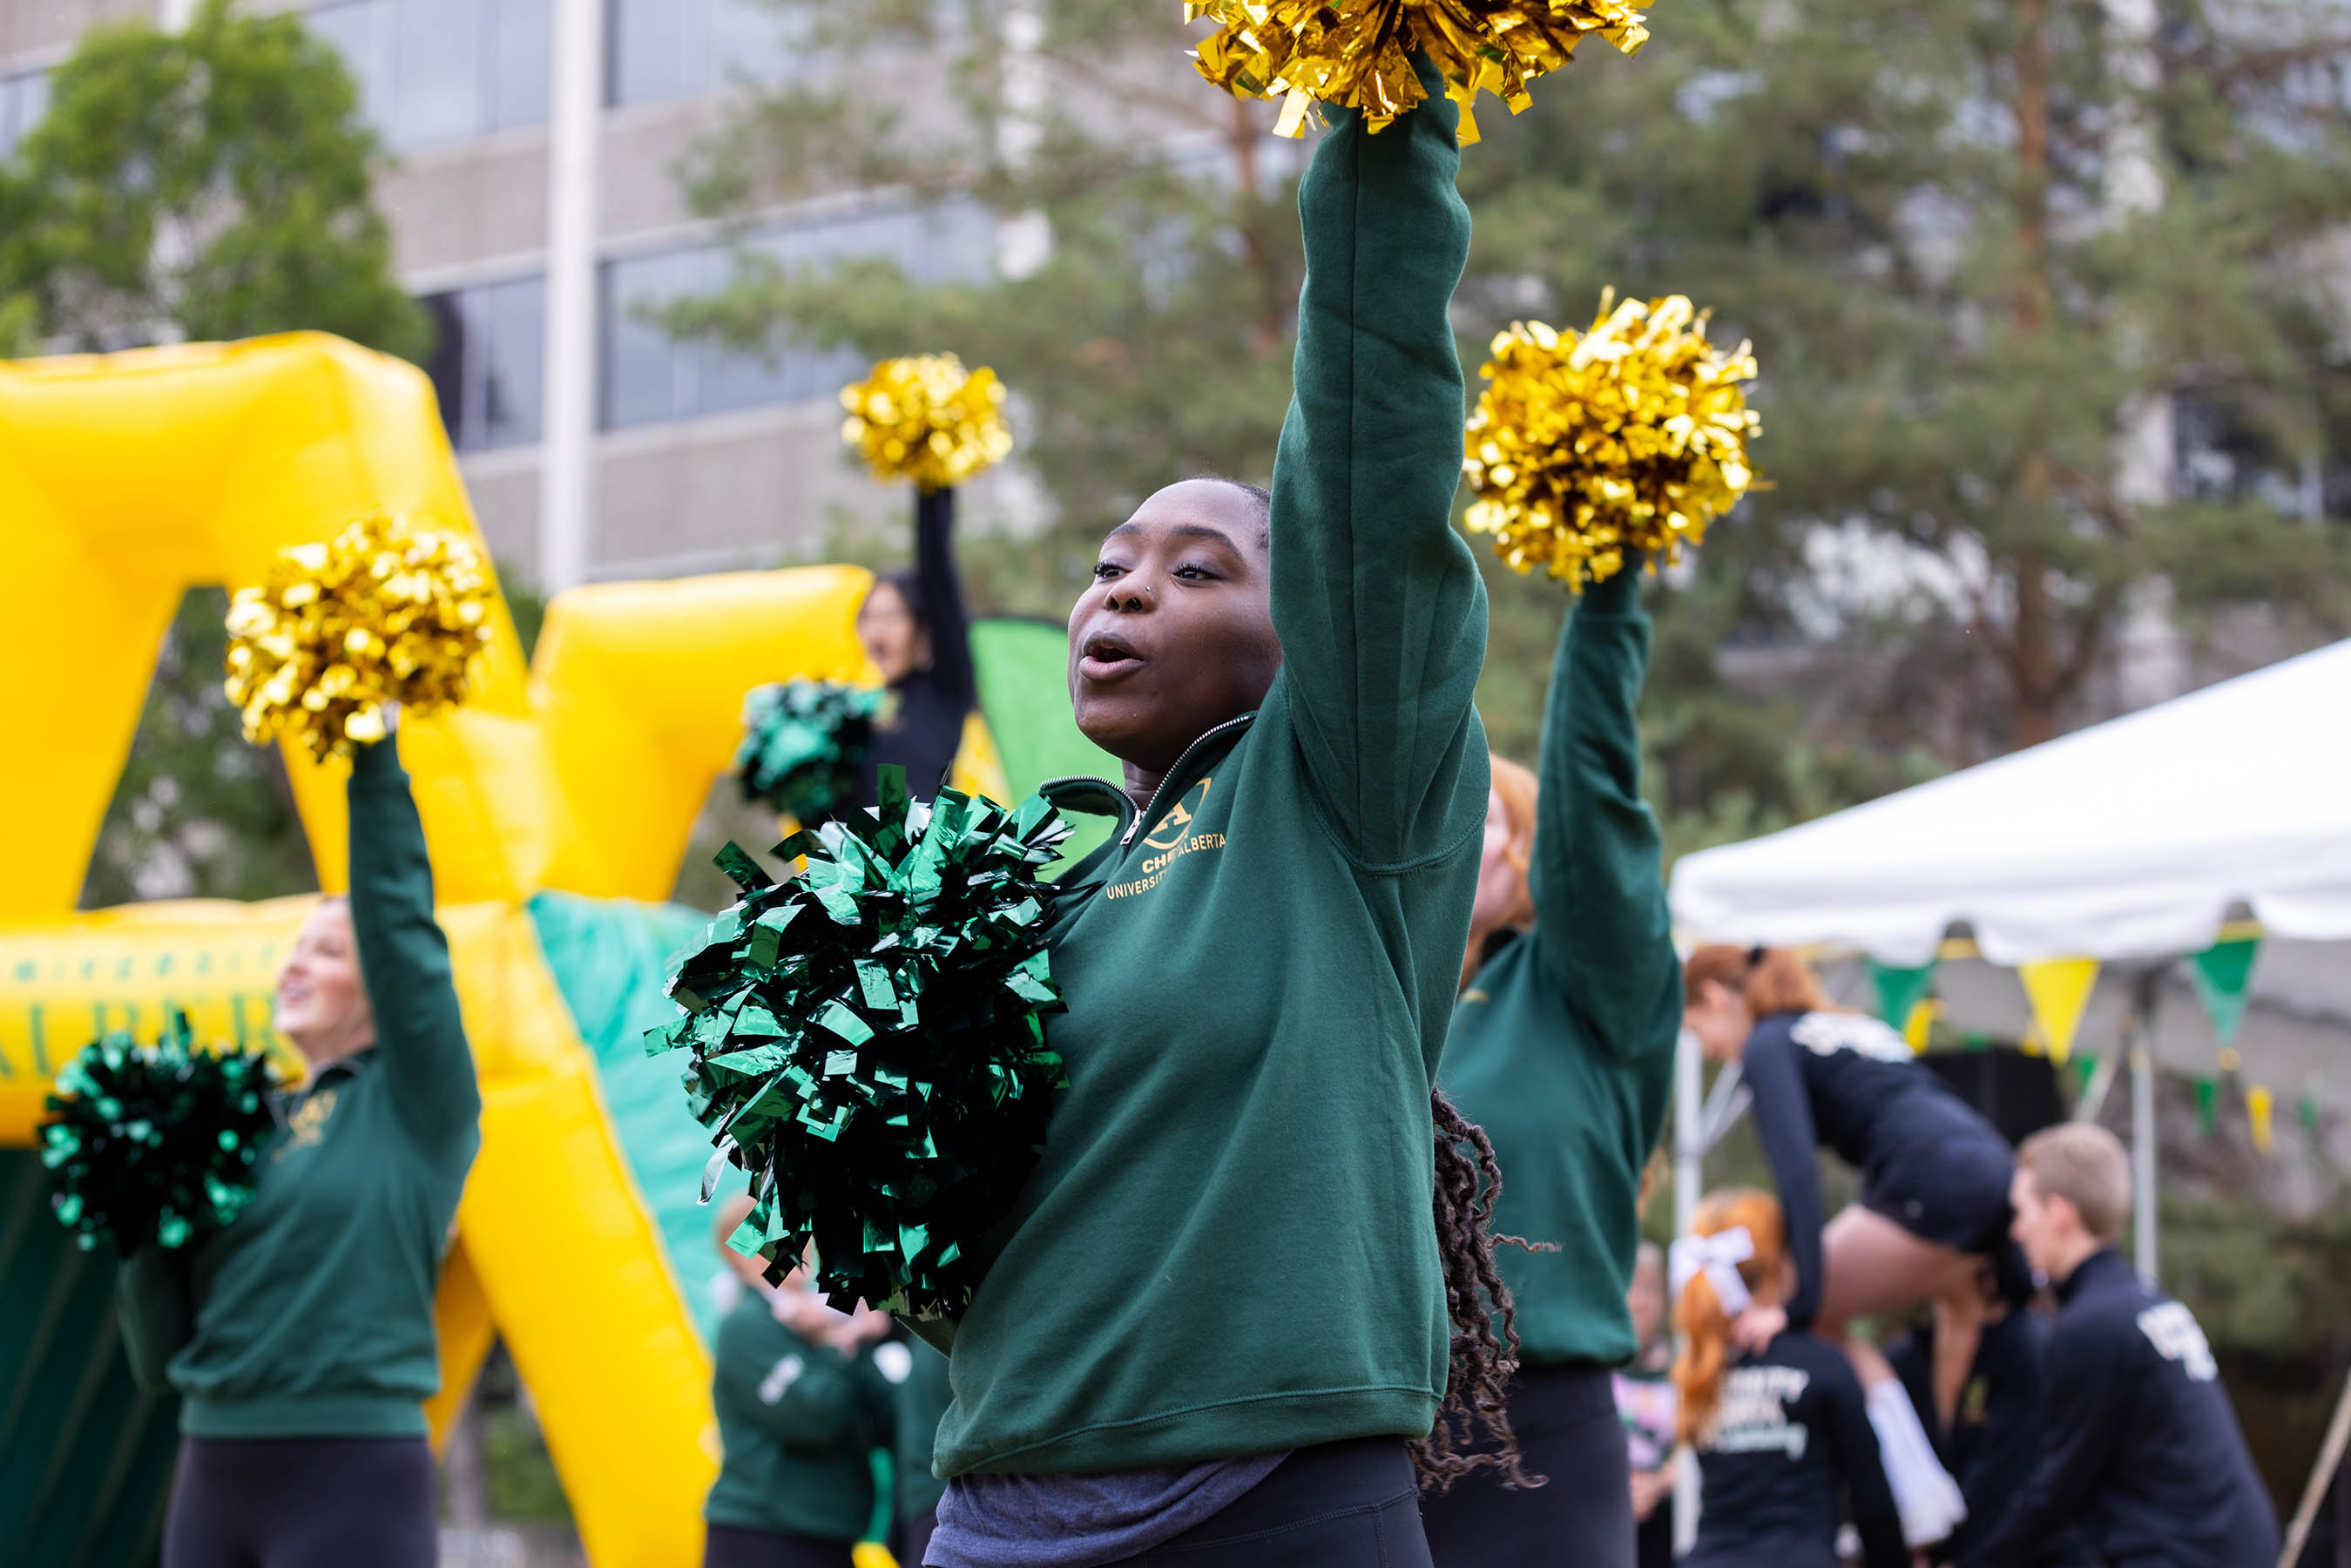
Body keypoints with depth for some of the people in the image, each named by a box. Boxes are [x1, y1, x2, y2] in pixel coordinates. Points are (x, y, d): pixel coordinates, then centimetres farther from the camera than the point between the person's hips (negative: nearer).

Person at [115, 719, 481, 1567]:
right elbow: (160, 1353, 14)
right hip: (212, 1472, 6)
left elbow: (399, 922, -12)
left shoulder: (414, 1104, 1)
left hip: (350, 1476, -6)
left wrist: (374, 760, -12)